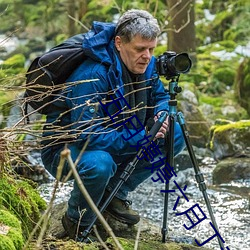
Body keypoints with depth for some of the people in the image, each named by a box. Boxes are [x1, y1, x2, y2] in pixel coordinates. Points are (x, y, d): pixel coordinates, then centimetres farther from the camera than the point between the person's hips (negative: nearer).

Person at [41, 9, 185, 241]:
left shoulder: (146, 65, -8)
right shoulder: (92, 76, -32)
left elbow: (160, 96, 11)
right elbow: (88, 135, -35)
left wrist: (160, 114, -14)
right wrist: (141, 137, -35)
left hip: (113, 140, 8)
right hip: (64, 148, -8)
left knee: (175, 136, -4)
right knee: (99, 164, -41)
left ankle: (115, 194, 6)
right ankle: (77, 222, -9)